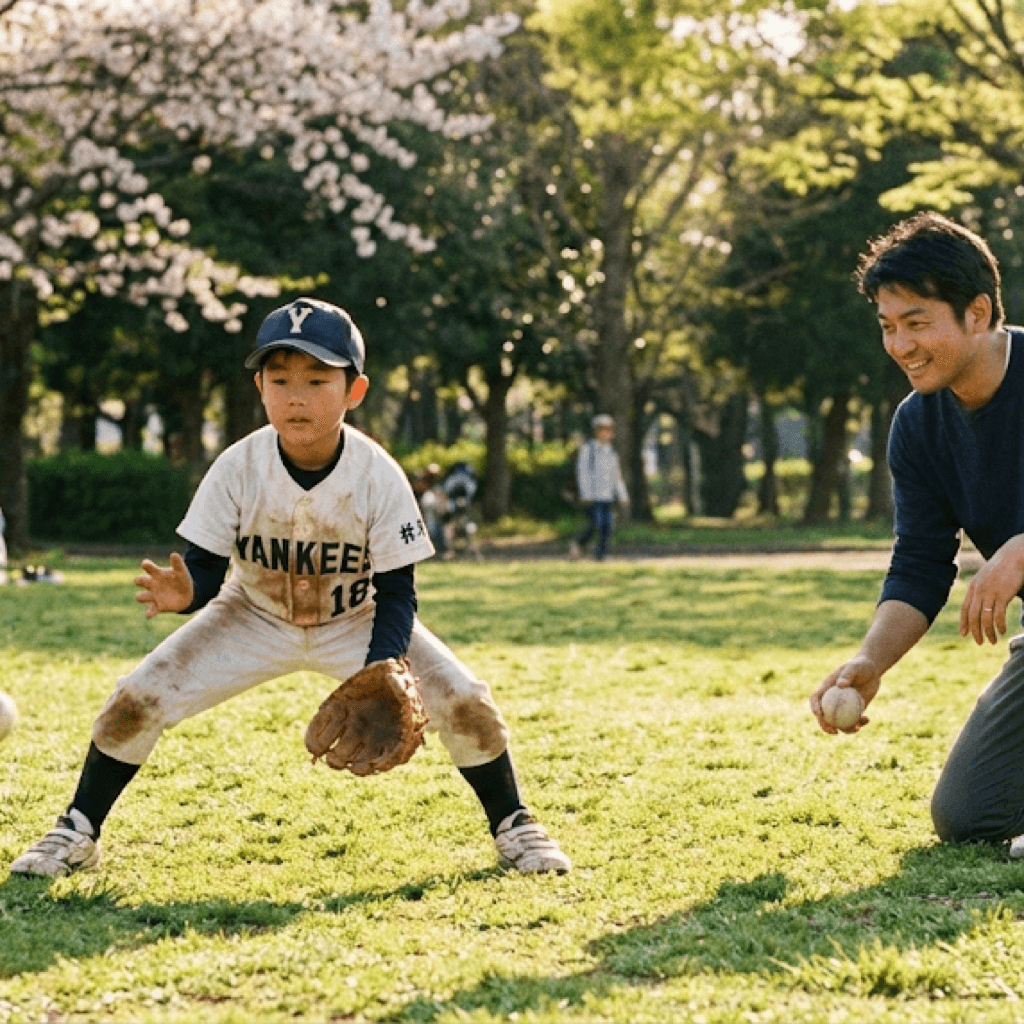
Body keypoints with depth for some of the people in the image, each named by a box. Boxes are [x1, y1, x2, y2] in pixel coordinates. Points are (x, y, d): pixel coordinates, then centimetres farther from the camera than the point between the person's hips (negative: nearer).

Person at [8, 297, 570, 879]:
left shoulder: (379, 477, -26)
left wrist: (380, 677, -37)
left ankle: (513, 827, 8)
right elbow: (206, 569, -17)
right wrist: (184, 592, -43)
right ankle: (78, 836, 7)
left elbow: (397, 594, -19)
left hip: (356, 621, -1)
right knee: (136, 700, -13)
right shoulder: (238, 469, -24)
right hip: (254, 618, 1)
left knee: (465, 701, -17)